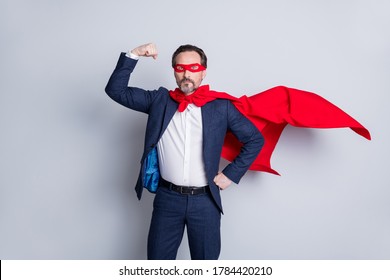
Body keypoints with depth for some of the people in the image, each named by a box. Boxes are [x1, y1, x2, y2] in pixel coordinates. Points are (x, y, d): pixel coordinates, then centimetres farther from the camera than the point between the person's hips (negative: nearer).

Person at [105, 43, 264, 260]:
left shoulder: (221, 106, -2)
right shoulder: (159, 100, 3)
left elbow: (255, 140, 3)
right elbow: (116, 90, 1)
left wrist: (231, 174, 0)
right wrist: (133, 55, -9)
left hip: (205, 201, -1)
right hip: (167, 198, 1)